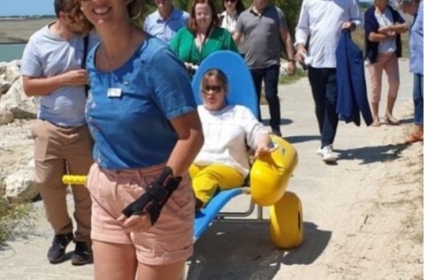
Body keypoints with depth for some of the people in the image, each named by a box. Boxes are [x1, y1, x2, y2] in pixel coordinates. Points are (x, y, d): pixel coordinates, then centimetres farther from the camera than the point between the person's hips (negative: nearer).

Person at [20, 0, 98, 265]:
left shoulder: (95, 39, -7)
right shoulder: (39, 42, -8)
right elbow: (29, 87, -7)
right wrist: (65, 79, -18)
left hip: (86, 128, 0)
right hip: (50, 128, 1)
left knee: (86, 187, 8)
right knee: (47, 183, 8)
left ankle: (84, 238, 27)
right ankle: (62, 232, 32)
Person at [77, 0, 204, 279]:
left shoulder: (156, 57, -17)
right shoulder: (94, 59, 4)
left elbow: (192, 135, -19)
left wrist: (158, 195, -26)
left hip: (156, 191, -6)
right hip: (106, 193, 7)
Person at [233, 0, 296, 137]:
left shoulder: (276, 13, 4)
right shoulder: (243, 16, 5)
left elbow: (286, 37, 3)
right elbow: (234, 40, 6)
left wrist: (291, 60, -2)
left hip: (271, 63, -2)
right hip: (251, 65, 2)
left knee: (271, 96, -4)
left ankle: (276, 128, 11)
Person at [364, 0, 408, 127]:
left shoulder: (392, 12, 5)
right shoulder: (369, 14, -11)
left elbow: (405, 27, -6)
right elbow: (372, 36, -21)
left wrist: (389, 28, -20)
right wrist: (390, 35, -11)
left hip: (391, 55, 5)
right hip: (376, 55, -5)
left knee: (395, 83, 1)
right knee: (376, 87, 0)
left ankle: (389, 113, 16)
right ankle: (375, 117, 11)